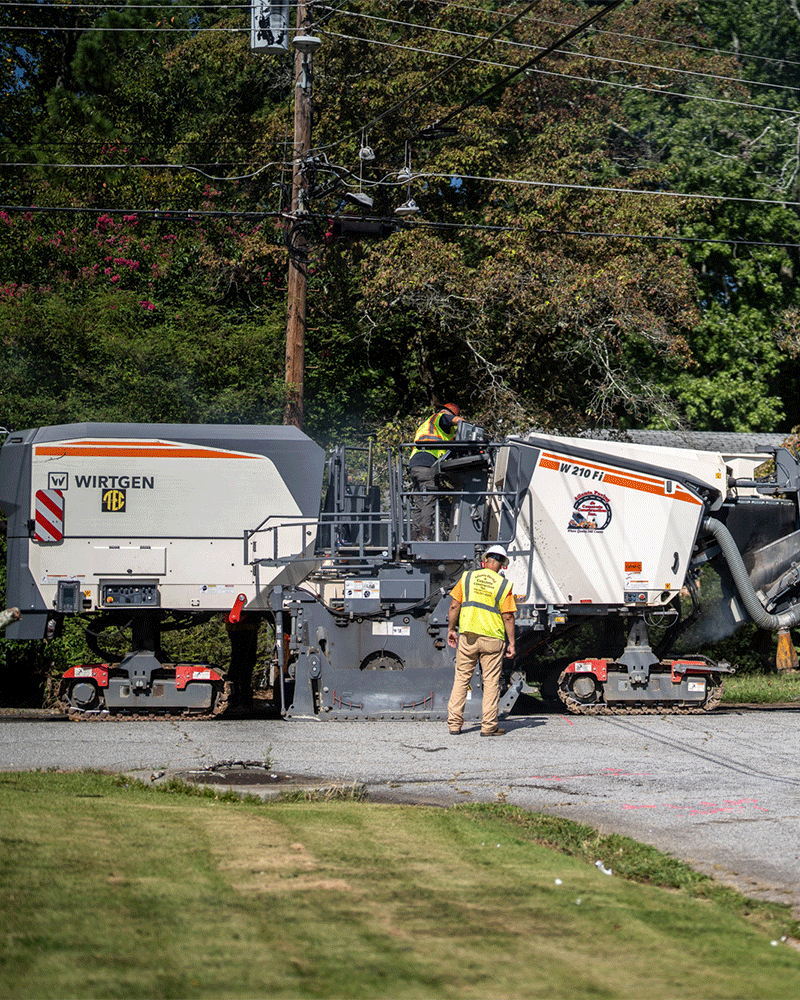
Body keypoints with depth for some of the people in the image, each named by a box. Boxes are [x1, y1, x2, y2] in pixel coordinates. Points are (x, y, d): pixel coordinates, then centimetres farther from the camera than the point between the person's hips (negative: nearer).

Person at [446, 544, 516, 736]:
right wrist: (511, 643, 1)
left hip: (468, 636, 2)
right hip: (492, 638, -2)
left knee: (461, 678, 9)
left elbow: (454, 605, 3)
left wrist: (451, 629, 13)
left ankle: (454, 723, 6)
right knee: (491, 681, 4)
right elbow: (508, 617, -5)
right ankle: (489, 726, 3)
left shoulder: (468, 577, 3)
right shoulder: (503, 585, -3)